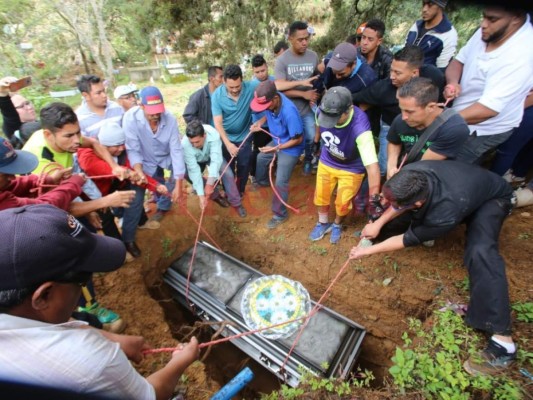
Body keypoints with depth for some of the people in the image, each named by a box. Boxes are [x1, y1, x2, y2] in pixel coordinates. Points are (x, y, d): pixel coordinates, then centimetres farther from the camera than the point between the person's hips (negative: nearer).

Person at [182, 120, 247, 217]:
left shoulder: (213, 135, -40)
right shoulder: (185, 143, -37)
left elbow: (216, 160, -43)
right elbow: (194, 169, -36)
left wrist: (209, 183, -50)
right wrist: (201, 195, -39)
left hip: (212, 156, -1)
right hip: (197, 160, 2)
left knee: (227, 173, -22)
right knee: (188, 174, -22)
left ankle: (236, 203, -6)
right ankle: (215, 195, -2)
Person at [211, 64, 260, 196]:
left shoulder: (251, 87, -21)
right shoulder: (217, 95, -20)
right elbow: (218, 122, -21)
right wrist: (228, 143, -33)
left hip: (244, 137, 1)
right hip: (226, 138, 0)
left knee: (244, 166, 14)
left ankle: (240, 191, 39)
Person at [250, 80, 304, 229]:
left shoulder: (289, 112, -38)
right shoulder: (269, 101, -17)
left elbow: (298, 139, -28)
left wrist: (276, 149, -30)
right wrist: (260, 122, -11)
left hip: (290, 149, -8)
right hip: (276, 141, 8)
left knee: (280, 183, -4)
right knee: (261, 158, 27)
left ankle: (280, 214, 15)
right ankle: (262, 182, 57)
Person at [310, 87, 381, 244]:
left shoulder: (360, 127, -40)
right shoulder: (323, 111, -26)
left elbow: (372, 166, -43)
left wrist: (374, 199, -44)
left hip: (351, 169, -3)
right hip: (326, 161, 4)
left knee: (342, 203, 10)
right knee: (321, 196, 17)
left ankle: (337, 225, 43)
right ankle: (323, 223, 45)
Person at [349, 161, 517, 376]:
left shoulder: (445, 213, -46)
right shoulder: (410, 174, -34)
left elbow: (410, 240, -29)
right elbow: (400, 200, -9)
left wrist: (368, 251, -21)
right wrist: (378, 224, -12)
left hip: (492, 198, -6)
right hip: (467, 182, 6)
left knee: (480, 251, -30)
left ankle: (503, 341, -23)